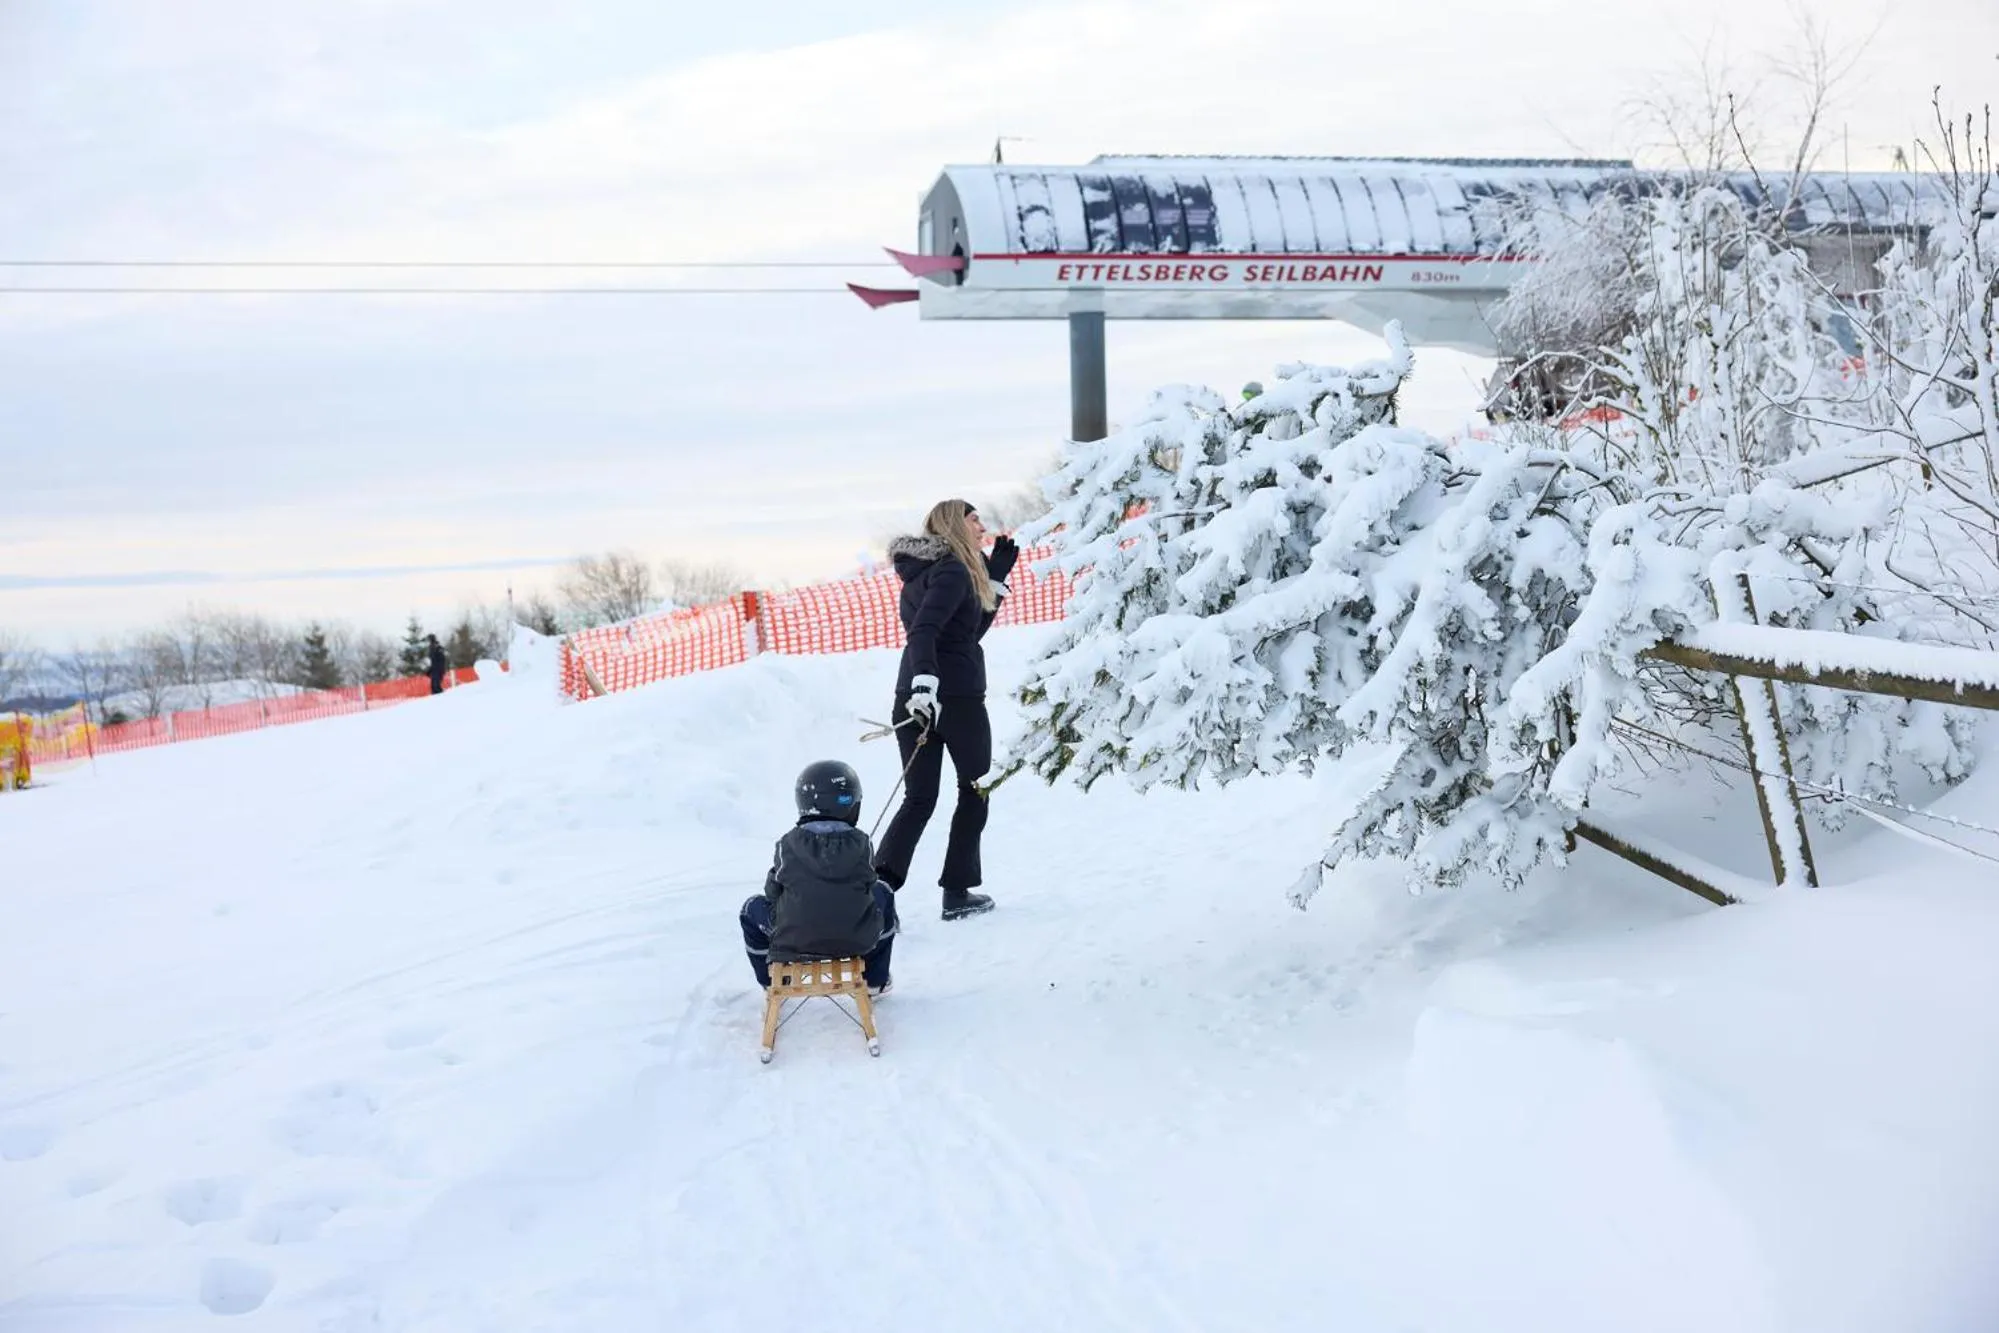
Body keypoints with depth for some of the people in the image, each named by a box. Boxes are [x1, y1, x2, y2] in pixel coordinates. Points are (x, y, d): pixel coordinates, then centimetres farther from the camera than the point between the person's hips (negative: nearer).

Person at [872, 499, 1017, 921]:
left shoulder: (923, 571, 17)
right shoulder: (953, 571, -12)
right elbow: (923, 630, -27)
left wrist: (996, 578, 23)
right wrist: (925, 680, -38)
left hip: (916, 696, 8)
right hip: (956, 696, -7)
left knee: (919, 798, 8)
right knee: (975, 791, 12)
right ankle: (957, 892, 13)